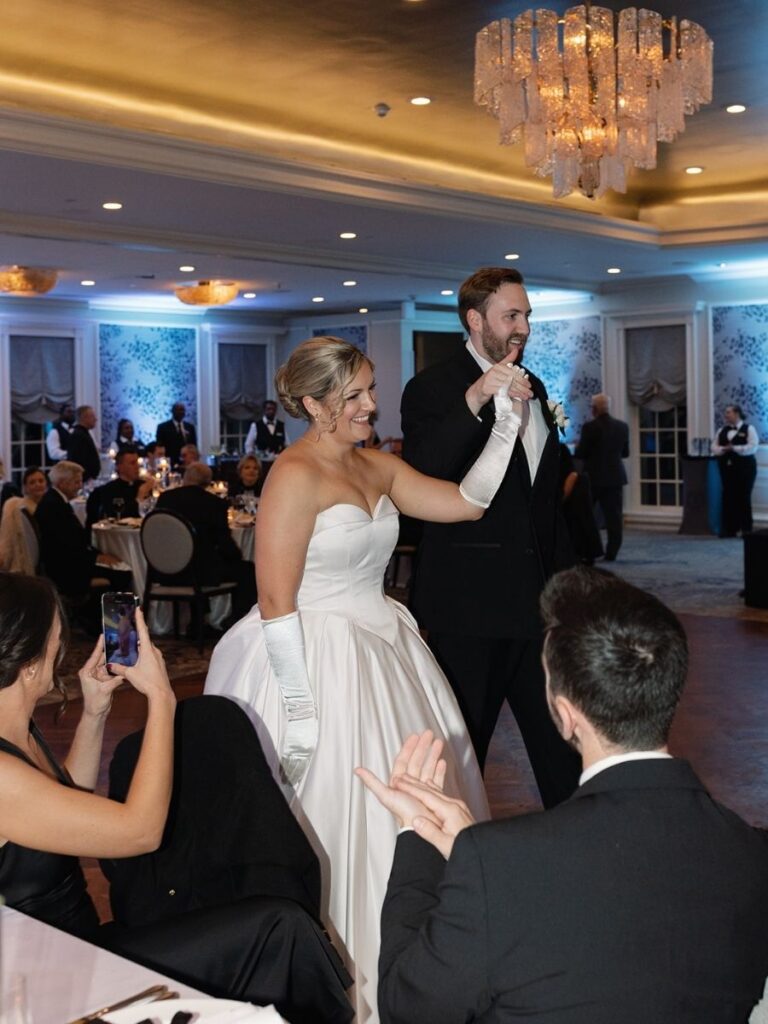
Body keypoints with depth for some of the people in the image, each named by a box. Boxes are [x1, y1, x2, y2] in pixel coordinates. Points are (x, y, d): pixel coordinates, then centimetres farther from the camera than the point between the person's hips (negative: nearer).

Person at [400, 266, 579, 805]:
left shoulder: (533, 388, 15)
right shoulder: (433, 388, -7)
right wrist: (473, 404, -32)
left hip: (538, 596, 6)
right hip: (469, 602, -6)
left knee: (562, 738, 11)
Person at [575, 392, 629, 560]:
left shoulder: (590, 427, -13)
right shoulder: (622, 426, 2)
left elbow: (579, 454, -11)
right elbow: (625, 453, 10)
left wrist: (578, 446, 11)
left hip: (593, 477, -4)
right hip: (615, 477, 4)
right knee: (613, 515, 4)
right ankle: (611, 553, 2)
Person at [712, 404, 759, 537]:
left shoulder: (749, 429, -1)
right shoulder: (722, 431, 15)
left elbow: (752, 447, -12)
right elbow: (714, 447, 10)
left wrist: (734, 448, -17)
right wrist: (723, 449, -10)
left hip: (744, 468, -5)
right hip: (727, 467, 5)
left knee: (743, 497, -3)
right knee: (728, 497, 2)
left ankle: (746, 529, 4)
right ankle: (729, 529, 6)